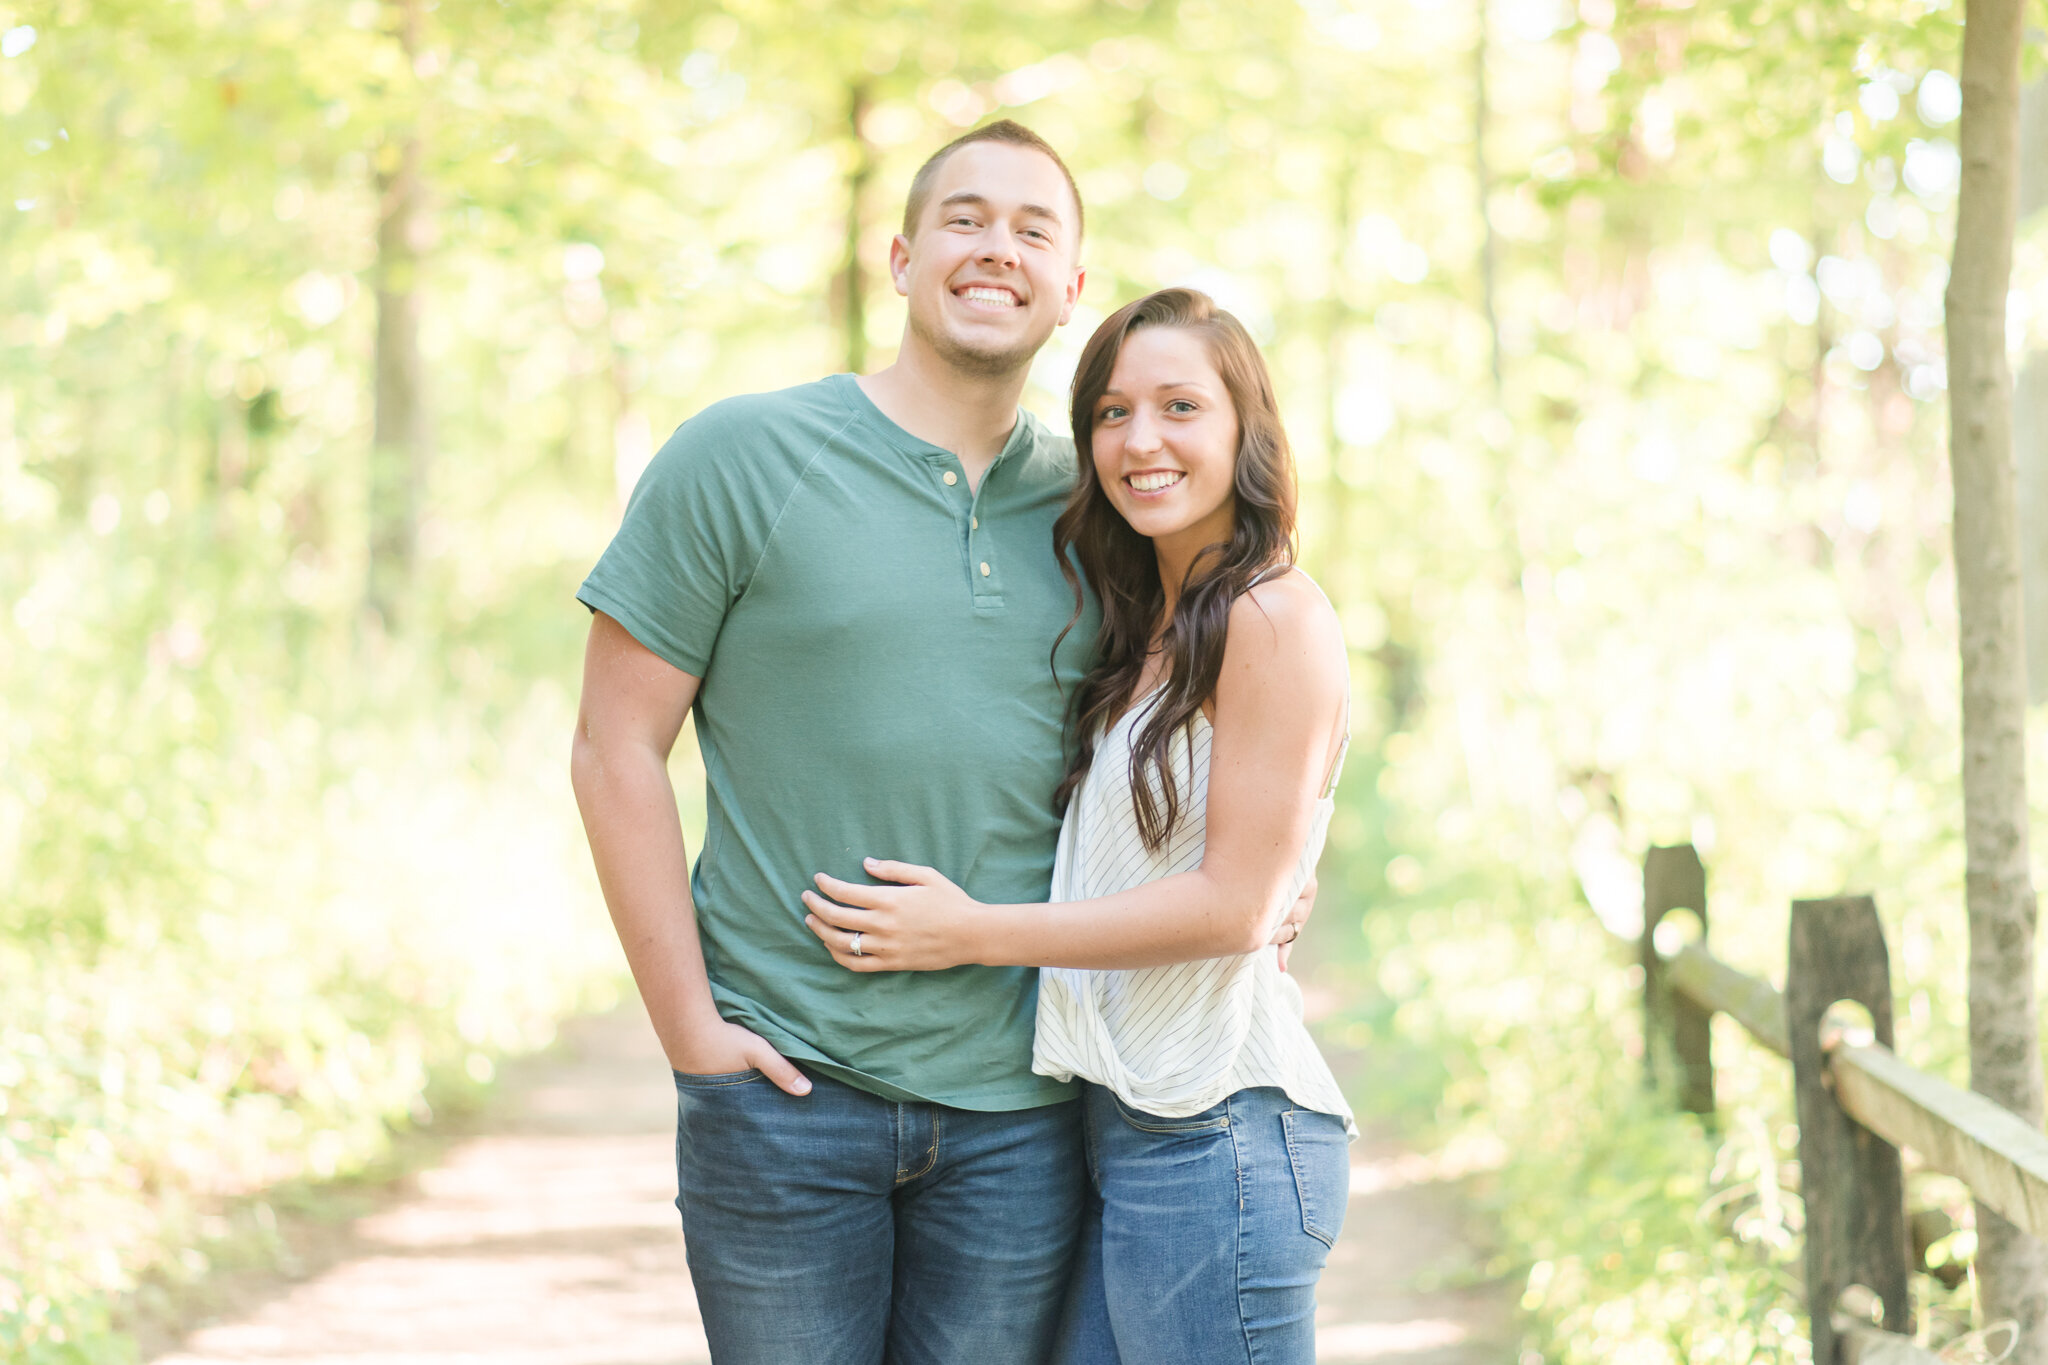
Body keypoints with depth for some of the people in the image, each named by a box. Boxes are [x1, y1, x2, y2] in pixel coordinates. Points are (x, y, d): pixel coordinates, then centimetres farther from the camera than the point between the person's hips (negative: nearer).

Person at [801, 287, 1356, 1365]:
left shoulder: (1276, 620, -9)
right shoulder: (1147, 630, 17)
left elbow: (1235, 903, -14)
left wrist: (978, 933, -10)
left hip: (1217, 1136, -8)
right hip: (1121, 1122, 8)